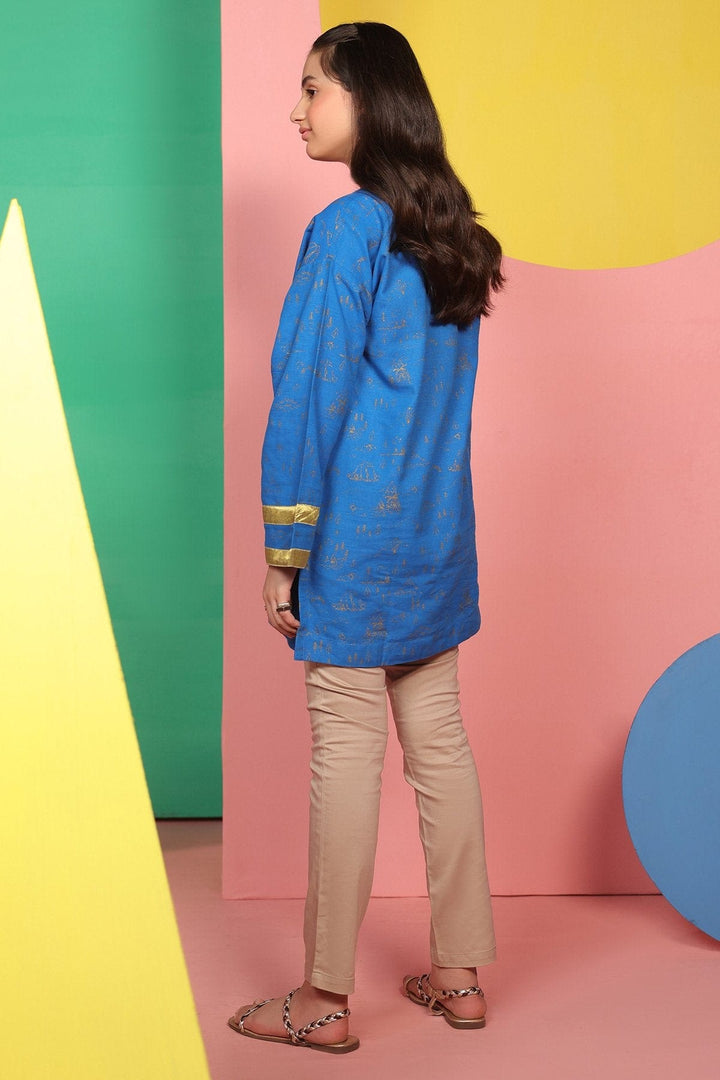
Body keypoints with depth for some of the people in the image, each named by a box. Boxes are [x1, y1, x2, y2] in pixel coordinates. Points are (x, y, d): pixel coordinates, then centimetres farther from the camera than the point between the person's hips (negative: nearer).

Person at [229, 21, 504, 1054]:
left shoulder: (348, 228, -13)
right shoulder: (450, 231, 11)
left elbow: (310, 397, -15)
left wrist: (284, 554, -11)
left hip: (355, 533, -8)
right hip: (439, 535, 8)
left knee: (346, 754, -1)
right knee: (439, 741, 12)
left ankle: (325, 999, 10)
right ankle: (461, 972, 22)